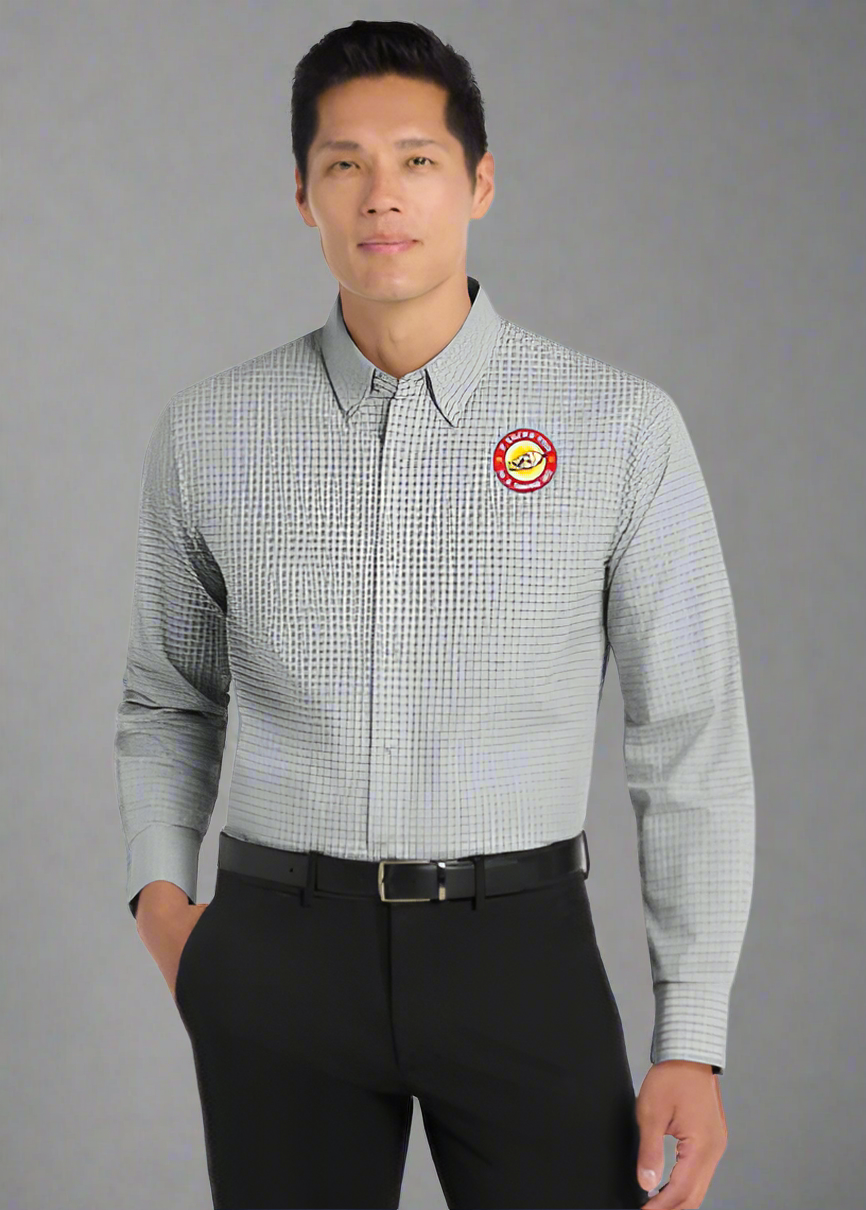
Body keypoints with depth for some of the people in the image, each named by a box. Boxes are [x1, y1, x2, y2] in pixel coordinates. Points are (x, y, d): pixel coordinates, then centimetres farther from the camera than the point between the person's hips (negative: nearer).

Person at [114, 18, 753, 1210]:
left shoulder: (621, 428, -4)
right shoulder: (207, 433, 2)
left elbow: (691, 741, -1)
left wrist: (694, 1045, -4)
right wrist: (159, 893, -1)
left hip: (520, 947, -1)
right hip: (281, 953, 2)